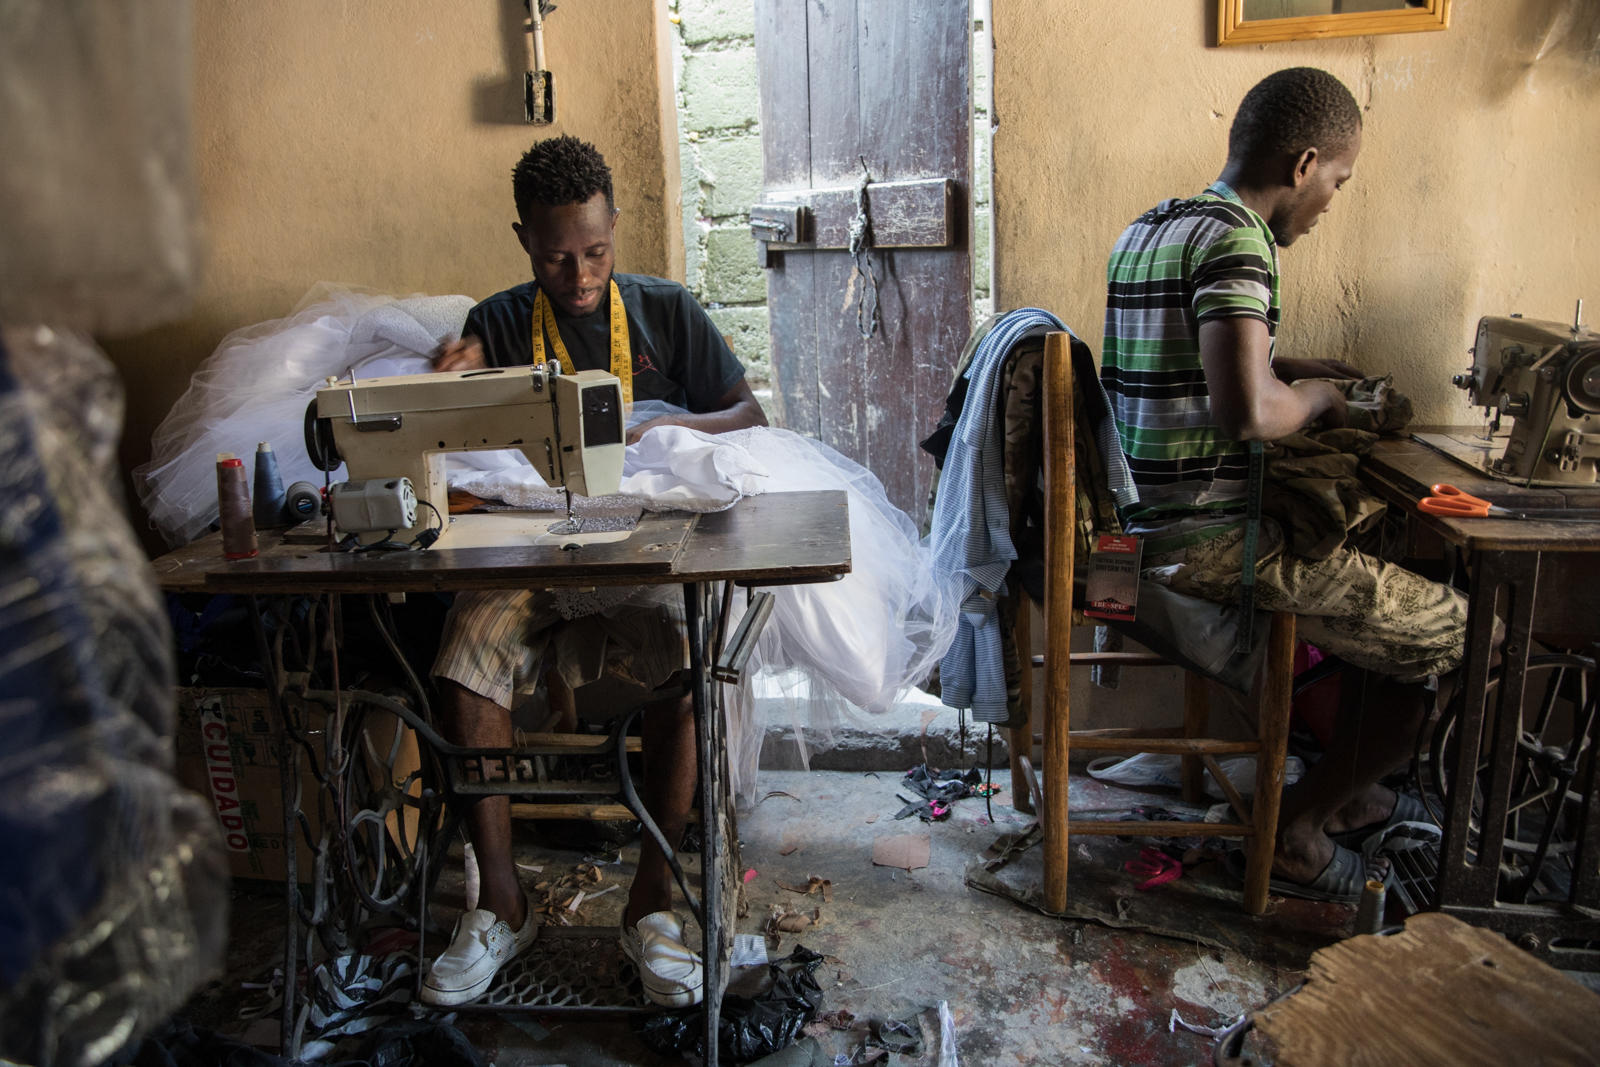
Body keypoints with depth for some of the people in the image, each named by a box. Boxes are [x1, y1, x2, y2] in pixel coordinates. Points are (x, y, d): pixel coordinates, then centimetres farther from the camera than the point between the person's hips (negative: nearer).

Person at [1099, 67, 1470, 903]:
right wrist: (1313, 399, -10)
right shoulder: (1234, 238, -18)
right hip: (1208, 541, -10)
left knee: (1373, 571, 28)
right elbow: (1248, 411, -32)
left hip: (1146, 520, 10)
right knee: (1452, 632, 0)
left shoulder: (1149, 228, 12)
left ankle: (1347, 789, 36)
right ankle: (1297, 830, 12)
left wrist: (1288, 370, 18)